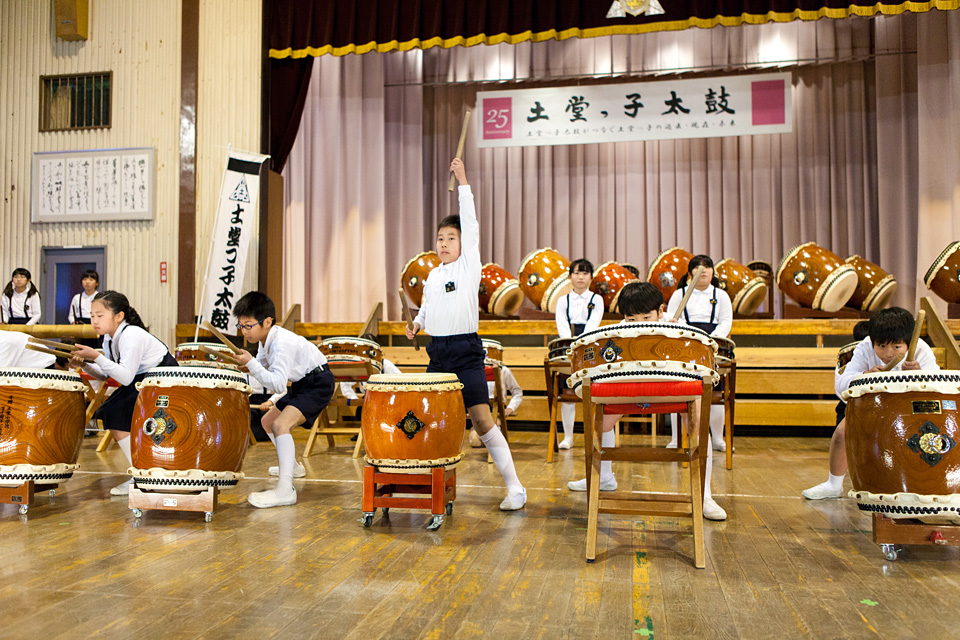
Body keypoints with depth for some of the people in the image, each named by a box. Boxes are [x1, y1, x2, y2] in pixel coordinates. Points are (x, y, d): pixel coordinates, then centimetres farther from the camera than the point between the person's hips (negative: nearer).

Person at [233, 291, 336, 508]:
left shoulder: (282, 343, -27)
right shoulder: (265, 339, 2)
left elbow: (278, 384, -35)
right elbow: (263, 368, 14)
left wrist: (251, 364, -38)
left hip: (318, 383, -11)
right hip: (301, 383, 11)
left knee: (281, 424, -28)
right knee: (268, 421, 21)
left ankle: (285, 490, -35)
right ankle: (293, 466, 42)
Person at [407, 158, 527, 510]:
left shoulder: (470, 266, -3)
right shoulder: (433, 275, 13)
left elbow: (470, 223, -11)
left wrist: (463, 183, -12)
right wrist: (417, 323, 12)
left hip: (466, 352, -6)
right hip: (437, 352, 6)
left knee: (481, 419, -9)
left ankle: (514, 486, -2)